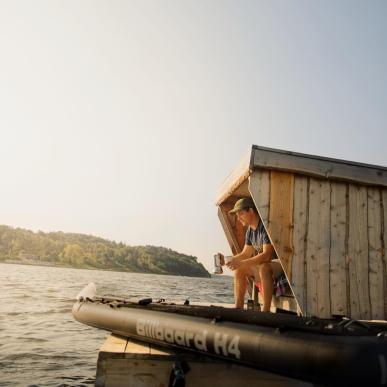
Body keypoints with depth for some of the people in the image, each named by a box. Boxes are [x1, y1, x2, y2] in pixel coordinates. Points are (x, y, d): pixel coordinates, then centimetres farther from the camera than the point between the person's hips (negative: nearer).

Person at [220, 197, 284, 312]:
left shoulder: (265, 227, -20)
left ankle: (265, 310, -32)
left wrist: (241, 263, -32)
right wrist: (228, 260, -4)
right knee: (239, 269, 2)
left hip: (280, 263, -9)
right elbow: (245, 254, 13)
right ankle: (238, 308, 1)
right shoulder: (250, 231, 8)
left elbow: (267, 255, -28)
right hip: (264, 263, 9)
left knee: (264, 268, -37)